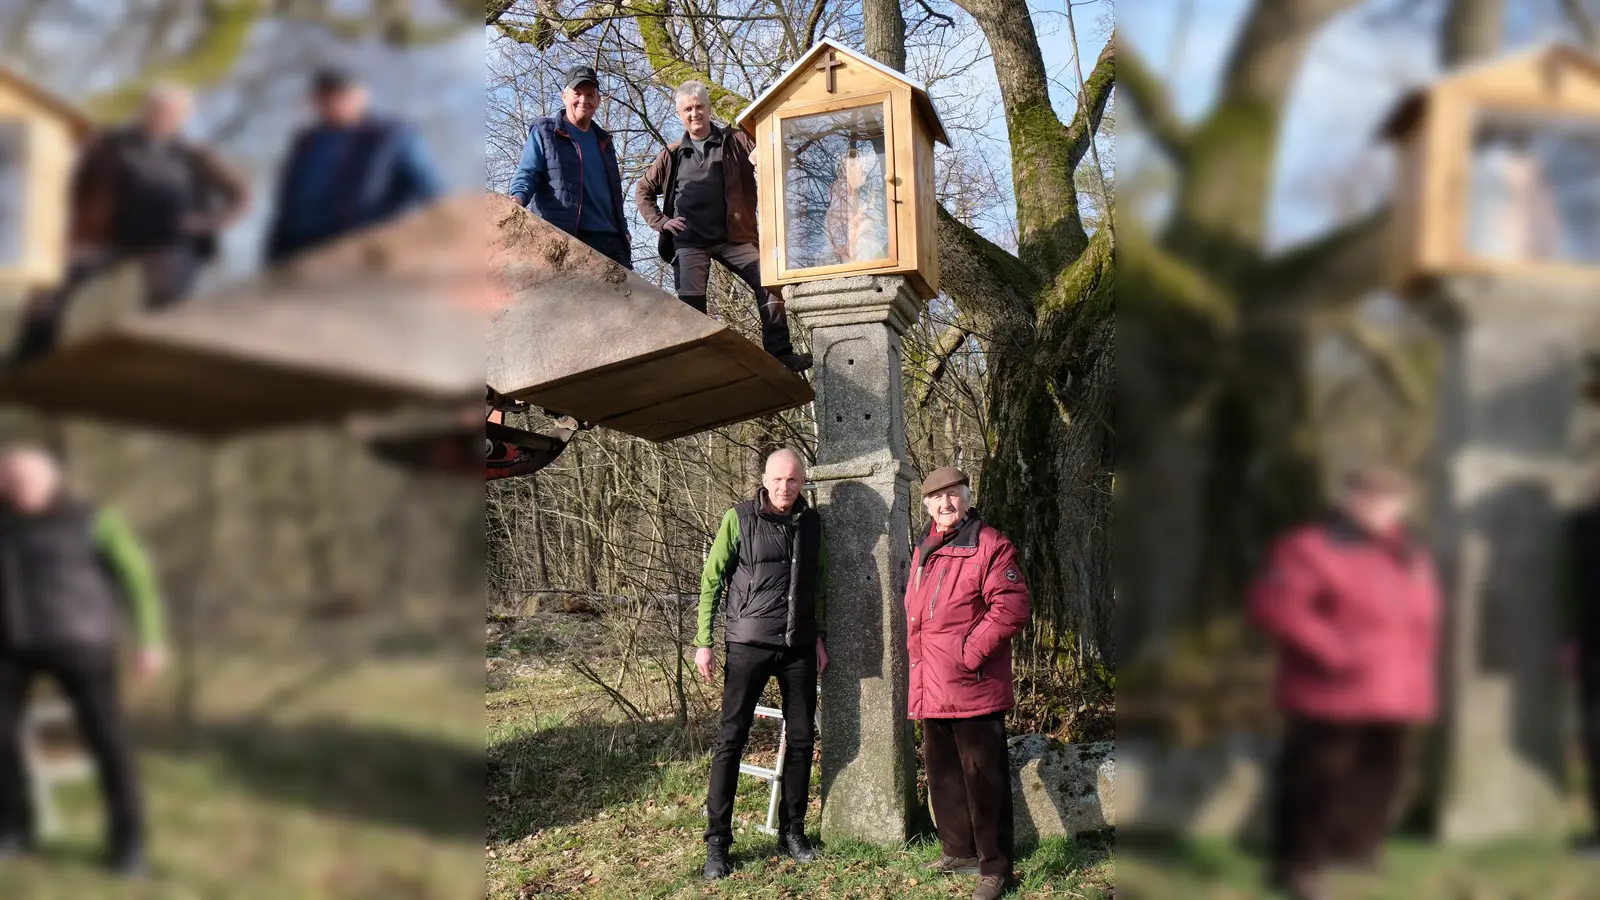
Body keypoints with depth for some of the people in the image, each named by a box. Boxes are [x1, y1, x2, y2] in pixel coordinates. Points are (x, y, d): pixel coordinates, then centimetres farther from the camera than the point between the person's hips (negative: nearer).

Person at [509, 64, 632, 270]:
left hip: (610, 241, 6)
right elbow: (527, 174, -1)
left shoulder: (603, 141, 25)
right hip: (565, 240, -6)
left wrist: (623, 231, 20)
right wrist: (518, 198, -23)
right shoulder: (544, 132, 8)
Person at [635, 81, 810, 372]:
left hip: (734, 237, 0)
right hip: (690, 241, 0)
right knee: (691, 303, -8)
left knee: (768, 283, -12)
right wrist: (660, 221, 6)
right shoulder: (672, 154, 11)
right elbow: (643, 190, 20)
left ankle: (780, 353, -7)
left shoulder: (735, 141, 7)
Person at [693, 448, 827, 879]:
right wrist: (703, 642, -6)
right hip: (748, 645, -4)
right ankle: (717, 841, 4)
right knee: (731, 739, -3)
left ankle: (792, 832, 21)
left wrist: (819, 637, 11)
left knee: (801, 739, 7)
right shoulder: (739, 519, -4)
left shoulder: (811, 523, 7)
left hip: (799, 648, 4)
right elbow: (710, 580, -2)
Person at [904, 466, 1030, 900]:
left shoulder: (990, 545, -9)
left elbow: (1013, 606, -17)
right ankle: (960, 851, 30)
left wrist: (971, 652, -18)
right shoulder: (923, 550, 15)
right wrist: (915, 652, 15)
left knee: (983, 775, -3)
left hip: (973, 686, -8)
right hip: (931, 688, 8)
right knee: (942, 771, 16)